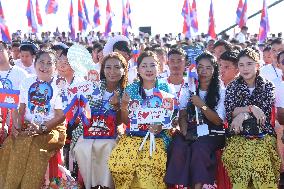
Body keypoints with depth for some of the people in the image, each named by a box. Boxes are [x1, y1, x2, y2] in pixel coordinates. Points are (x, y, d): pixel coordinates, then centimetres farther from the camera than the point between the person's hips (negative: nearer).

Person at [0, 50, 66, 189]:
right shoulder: (27, 83, 12)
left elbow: (61, 116, -7)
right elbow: (20, 110, 11)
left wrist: (42, 128, -19)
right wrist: (17, 125, -9)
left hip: (51, 129, -4)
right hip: (27, 128, 4)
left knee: (32, 145, -33)